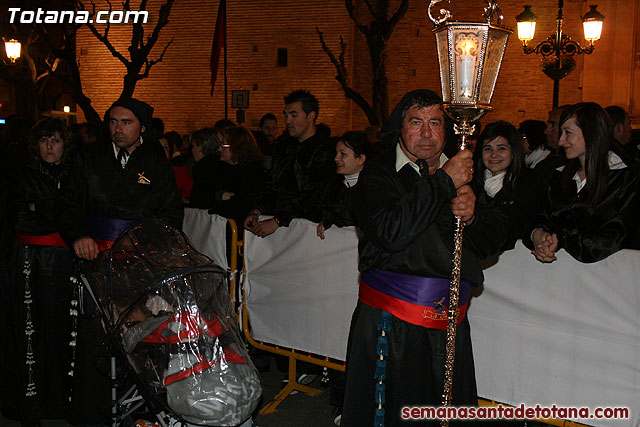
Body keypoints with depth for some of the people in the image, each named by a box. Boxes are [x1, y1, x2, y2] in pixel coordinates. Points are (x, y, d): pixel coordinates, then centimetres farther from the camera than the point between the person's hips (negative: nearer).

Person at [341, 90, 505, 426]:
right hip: (391, 323, -4)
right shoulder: (378, 176, -4)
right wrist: (443, 183, -18)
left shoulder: (461, 174, 11)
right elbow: (390, 233, -22)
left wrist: (471, 217, -13)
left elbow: (492, 241, 10)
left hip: (450, 323, 5)